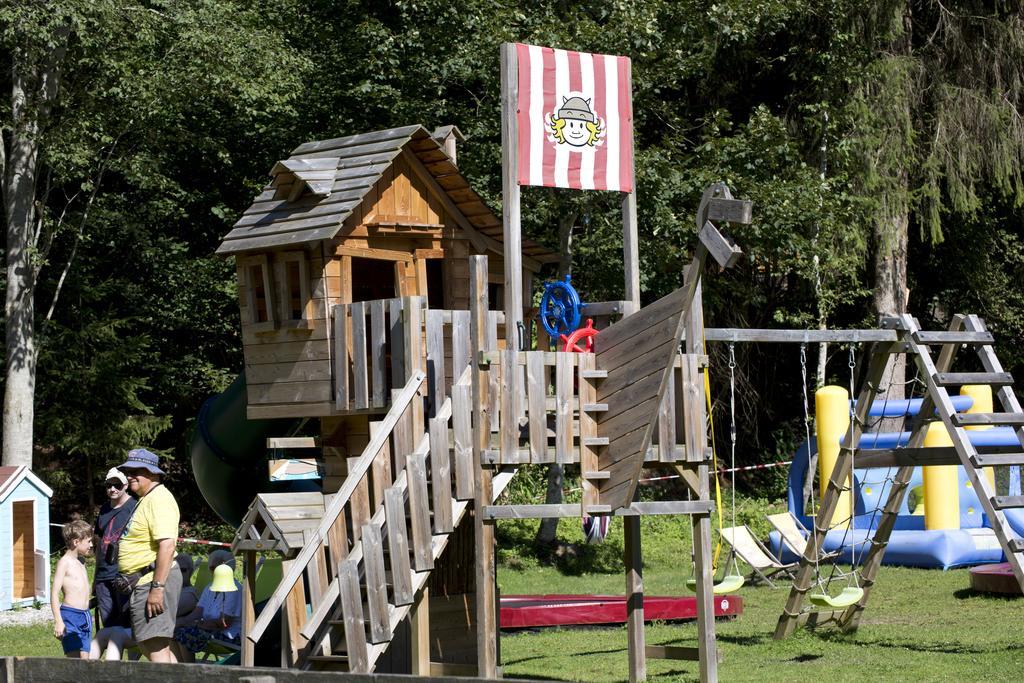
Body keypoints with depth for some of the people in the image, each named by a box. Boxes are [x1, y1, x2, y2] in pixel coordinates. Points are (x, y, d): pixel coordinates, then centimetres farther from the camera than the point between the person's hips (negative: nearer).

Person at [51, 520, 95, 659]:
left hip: (85, 616, 8)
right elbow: (54, 593, -12)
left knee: (84, 658, 2)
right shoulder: (64, 562, -8)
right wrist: (58, 621, -19)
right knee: (74, 658, -12)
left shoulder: (81, 561, 17)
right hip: (70, 616, -8)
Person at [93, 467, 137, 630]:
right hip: (103, 576, 7)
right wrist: (95, 576, 21)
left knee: (126, 624, -7)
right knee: (108, 624, 8)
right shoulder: (104, 509, 16)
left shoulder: (134, 507, -4)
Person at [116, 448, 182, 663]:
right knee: (148, 643, 16)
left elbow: (167, 545, -24)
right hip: (143, 581, 11)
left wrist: (157, 587, -28)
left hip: (154, 579, -11)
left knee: (155, 646, -13)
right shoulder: (146, 499, 21)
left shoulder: (159, 499, -14)